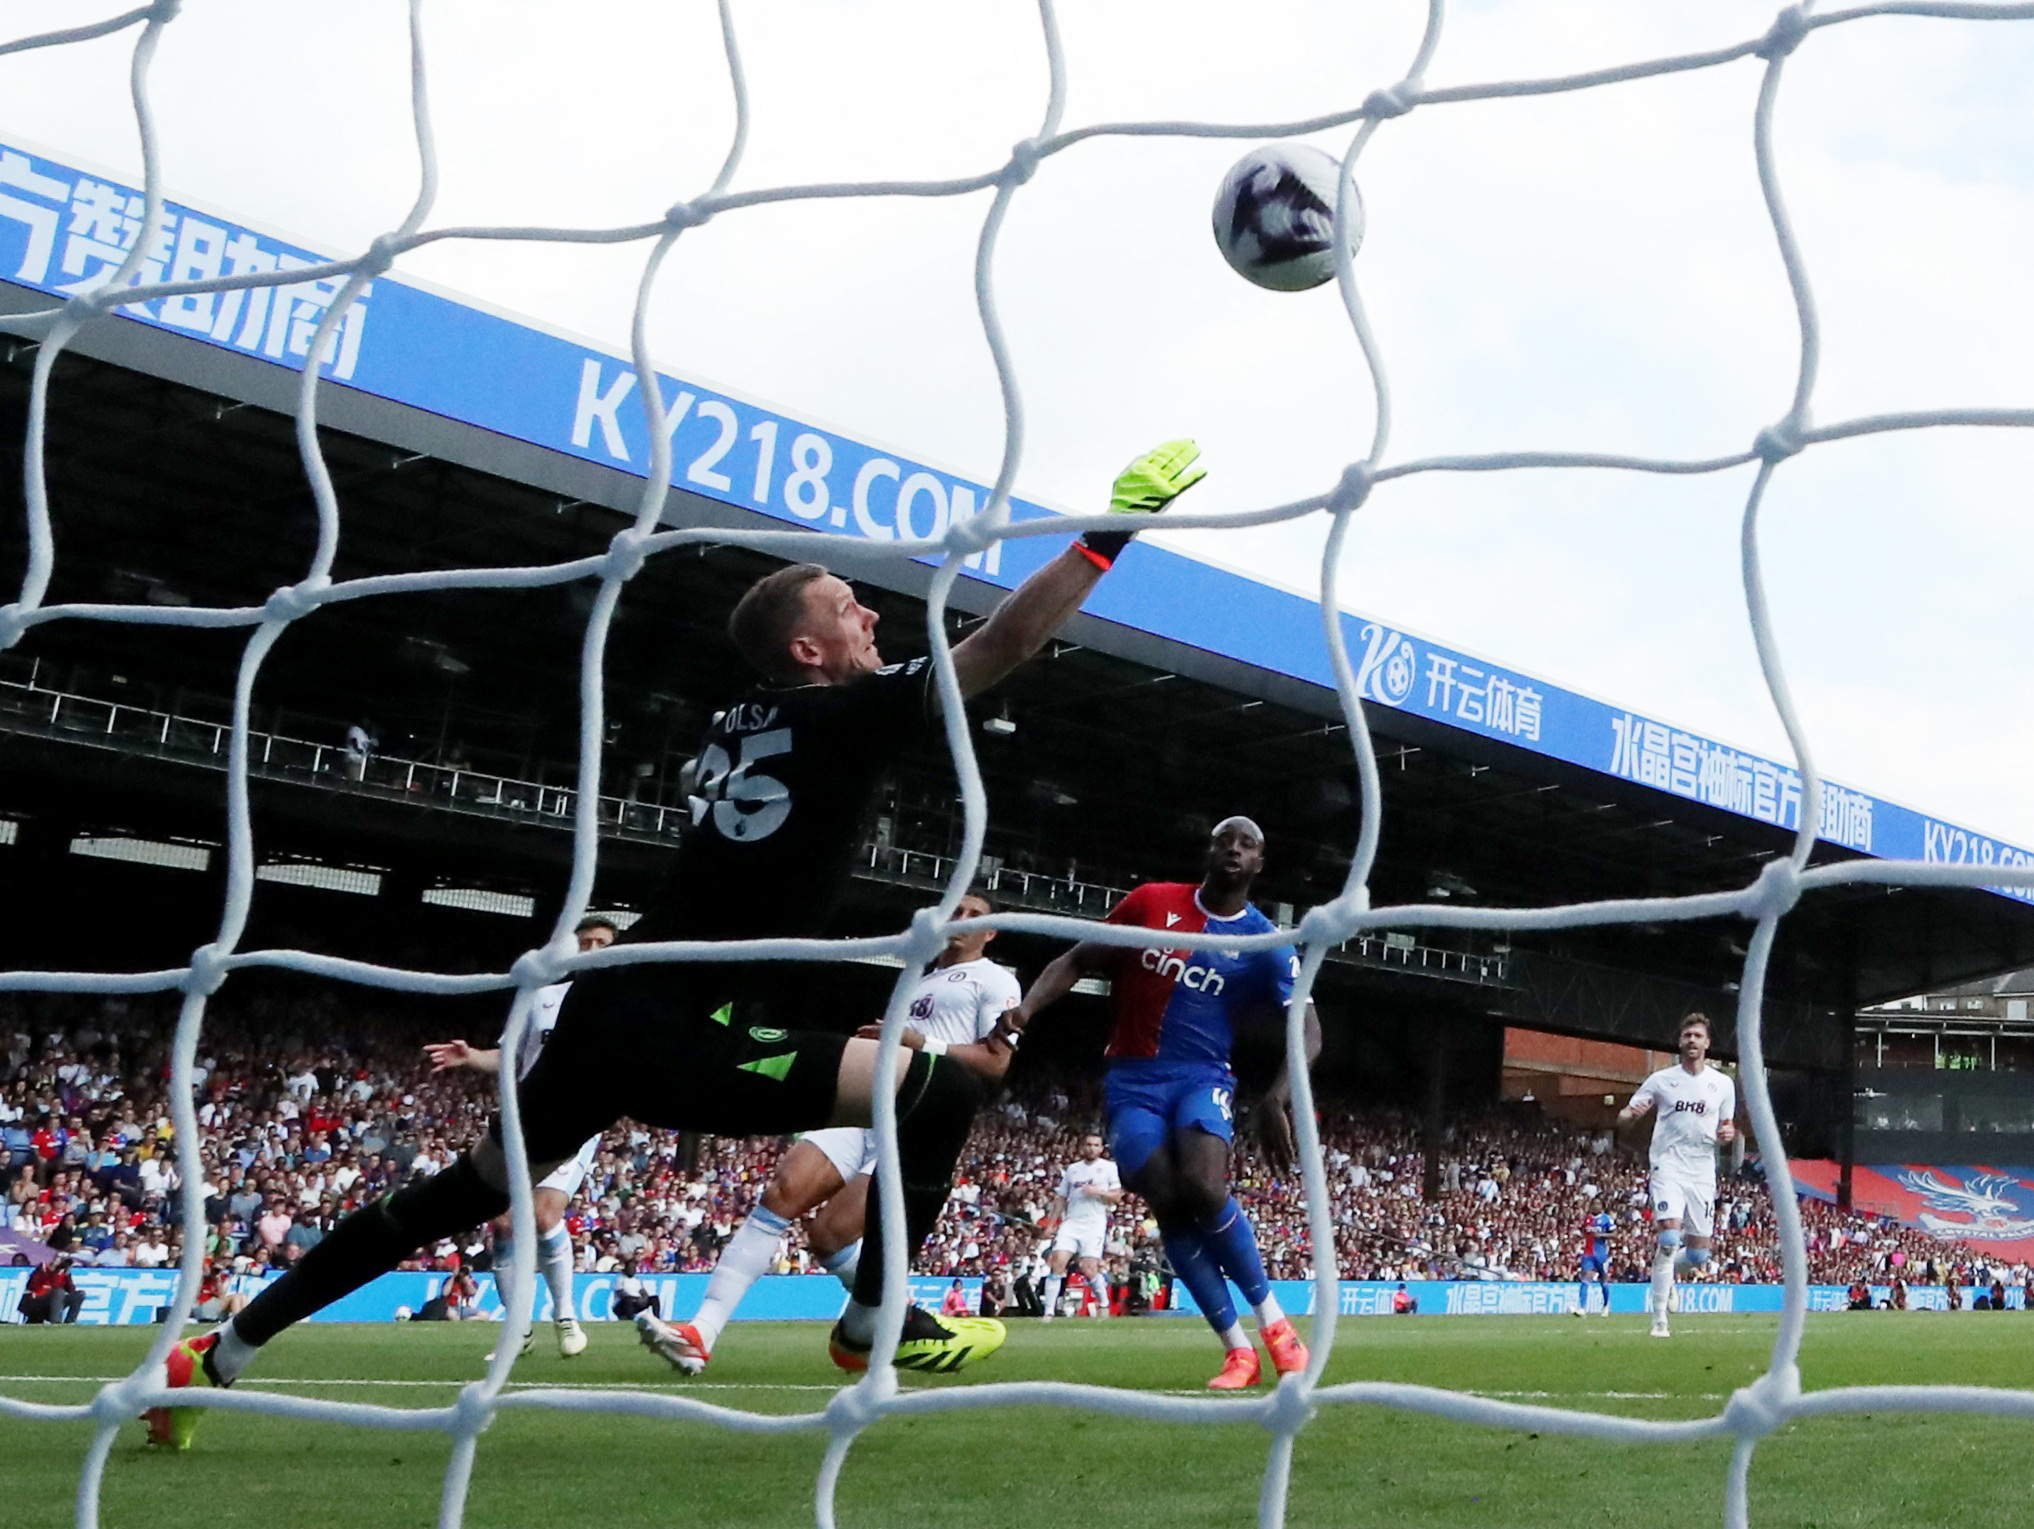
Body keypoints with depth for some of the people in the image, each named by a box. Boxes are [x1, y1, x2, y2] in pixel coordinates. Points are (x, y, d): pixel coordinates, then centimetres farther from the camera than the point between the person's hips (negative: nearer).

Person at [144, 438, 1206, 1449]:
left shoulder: (740, 722, 15)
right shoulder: (845, 717, -7)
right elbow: (1001, 644, -12)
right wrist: (1113, 529, -7)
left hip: (606, 1010, 9)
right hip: (680, 1040, -8)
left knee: (465, 1193, 24)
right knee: (941, 1092, -4)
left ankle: (215, 1356, 29)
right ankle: (873, 1323, 10)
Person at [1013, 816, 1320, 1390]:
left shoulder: (1266, 943, 0)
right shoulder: (1151, 902, 2)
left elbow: (1307, 1030, -4)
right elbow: (1077, 962, 6)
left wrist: (1276, 1099, -22)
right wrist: (1024, 1010, -12)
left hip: (1203, 1079, -1)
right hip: (1134, 1080, 1)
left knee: (1203, 1187, -27)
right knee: (1168, 1202, -16)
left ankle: (1272, 1320, -7)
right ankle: (1236, 1349, -6)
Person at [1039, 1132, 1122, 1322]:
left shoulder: (1109, 1167, 7)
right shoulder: (1072, 1169, 17)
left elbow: (1117, 1197, 2)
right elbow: (1061, 1198, 19)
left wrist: (1097, 1192, -13)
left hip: (1095, 1222, -3)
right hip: (1071, 1221, 3)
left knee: (1089, 1269, -13)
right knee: (1057, 1261, -14)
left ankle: (1104, 1303, 15)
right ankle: (1049, 1311, -10)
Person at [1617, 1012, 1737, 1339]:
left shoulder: (1723, 1084, 8)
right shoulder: (1661, 1079, 2)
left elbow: (1726, 1129, 16)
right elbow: (1623, 1117, 3)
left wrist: (1728, 1134, -8)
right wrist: (1632, 1113, -21)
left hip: (1703, 1173, 3)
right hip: (1667, 1168, -3)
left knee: (1698, 1254, 1)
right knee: (1670, 1237, -20)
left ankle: (1666, 1272, 36)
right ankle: (1659, 1319, -14)